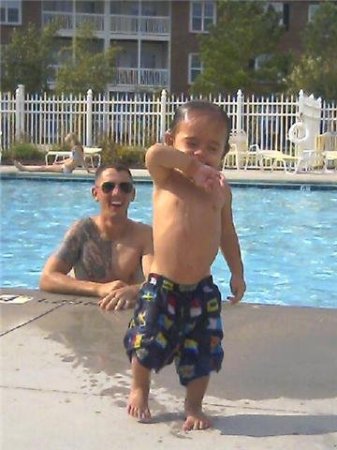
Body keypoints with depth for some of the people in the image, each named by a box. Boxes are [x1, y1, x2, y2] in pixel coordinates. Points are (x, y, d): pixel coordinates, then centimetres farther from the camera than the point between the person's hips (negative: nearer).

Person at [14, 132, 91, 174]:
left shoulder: (76, 148, -16)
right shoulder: (75, 148, 13)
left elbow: (82, 160, -21)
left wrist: (88, 170, -24)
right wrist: (59, 162, 28)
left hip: (66, 169, -10)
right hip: (64, 167, 10)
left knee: (44, 168, -1)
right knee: (45, 166, 14)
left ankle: (23, 168, 8)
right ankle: (23, 168, 21)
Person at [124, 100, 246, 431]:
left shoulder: (220, 189, 4)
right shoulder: (166, 178, -6)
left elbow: (227, 234, 14)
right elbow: (154, 154, -29)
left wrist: (237, 273, 12)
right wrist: (191, 166, -23)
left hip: (202, 289, 3)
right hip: (161, 285, -2)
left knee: (202, 354, 8)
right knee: (146, 345, 6)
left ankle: (193, 406, 30)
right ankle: (139, 390, 36)